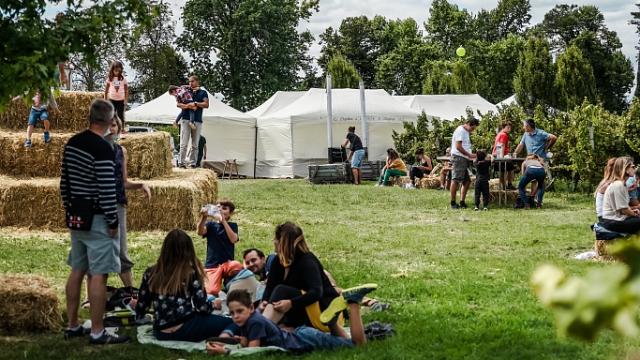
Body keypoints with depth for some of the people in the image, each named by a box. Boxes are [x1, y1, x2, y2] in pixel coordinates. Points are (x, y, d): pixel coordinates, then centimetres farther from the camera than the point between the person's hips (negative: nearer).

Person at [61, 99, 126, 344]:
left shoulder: (72, 143, 8)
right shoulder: (103, 149, -18)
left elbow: (64, 182, 14)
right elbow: (107, 190, -20)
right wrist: (113, 223, -13)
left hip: (76, 217, 9)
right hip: (97, 220, -8)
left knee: (77, 271, 14)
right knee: (98, 275, -5)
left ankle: (72, 326, 21)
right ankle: (97, 333, -2)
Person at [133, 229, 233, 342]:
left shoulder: (150, 273, 4)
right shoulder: (191, 273, -5)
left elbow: (141, 306, 11)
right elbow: (202, 307, -7)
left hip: (161, 334, 5)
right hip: (184, 329, -5)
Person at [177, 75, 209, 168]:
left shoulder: (203, 92, 11)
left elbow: (206, 105, -2)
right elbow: (178, 104, 4)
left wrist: (195, 103, -12)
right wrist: (188, 106, -12)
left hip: (197, 121, 1)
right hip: (186, 120, -1)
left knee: (195, 145, 4)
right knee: (184, 144, -6)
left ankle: (192, 163, 8)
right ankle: (181, 163, -5)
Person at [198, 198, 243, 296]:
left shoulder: (232, 225, 10)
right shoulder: (211, 225, 10)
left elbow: (233, 239, -12)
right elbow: (200, 232, -13)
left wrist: (223, 221, -15)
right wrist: (203, 218, -30)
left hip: (228, 263, 1)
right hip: (212, 265, -1)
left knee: (237, 266, -37)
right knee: (212, 291, -26)